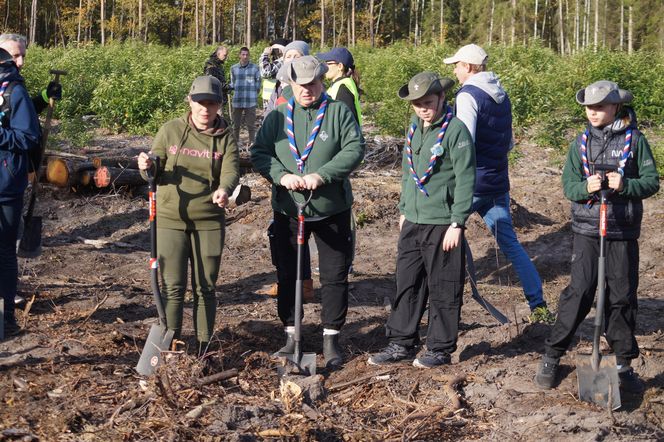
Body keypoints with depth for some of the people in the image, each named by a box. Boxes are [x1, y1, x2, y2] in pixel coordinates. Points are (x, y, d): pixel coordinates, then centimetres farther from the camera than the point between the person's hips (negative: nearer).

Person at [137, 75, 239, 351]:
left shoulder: (225, 138, 2)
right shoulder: (170, 131, 2)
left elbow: (231, 170, -13)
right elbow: (157, 172, 4)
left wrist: (224, 189, -36)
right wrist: (148, 168, -21)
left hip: (209, 222, 1)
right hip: (171, 219, -1)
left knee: (205, 288, 8)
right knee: (172, 287, 0)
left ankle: (204, 347, 19)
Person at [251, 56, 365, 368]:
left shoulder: (339, 113, -3)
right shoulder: (277, 117, 4)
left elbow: (355, 149, -12)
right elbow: (259, 152, 1)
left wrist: (322, 175, -23)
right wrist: (282, 176, -18)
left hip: (331, 209, -2)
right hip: (287, 210, 2)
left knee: (335, 276, 3)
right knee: (287, 274, 10)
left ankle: (331, 338, 15)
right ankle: (291, 335, 22)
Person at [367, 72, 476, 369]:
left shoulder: (455, 130, -13)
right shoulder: (415, 128, 10)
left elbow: (465, 180, -15)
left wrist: (457, 223, -16)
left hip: (442, 224, -7)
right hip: (413, 222, 7)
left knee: (443, 289, 3)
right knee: (407, 284, 11)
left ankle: (441, 348, 15)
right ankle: (401, 344, 20)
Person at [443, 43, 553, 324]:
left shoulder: (468, 95, -12)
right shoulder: (502, 96, 13)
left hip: (471, 184, -7)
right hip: (498, 183, 7)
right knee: (510, 243, 11)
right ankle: (539, 307, 9)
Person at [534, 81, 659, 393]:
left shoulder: (634, 140, -1)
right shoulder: (581, 143, 5)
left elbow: (651, 182, -2)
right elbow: (568, 185, 3)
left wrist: (625, 185, -20)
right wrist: (586, 187, -19)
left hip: (624, 231, 0)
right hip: (587, 229, 0)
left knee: (622, 297, 5)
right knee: (579, 292, -5)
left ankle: (623, 364, 17)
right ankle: (551, 357, 5)